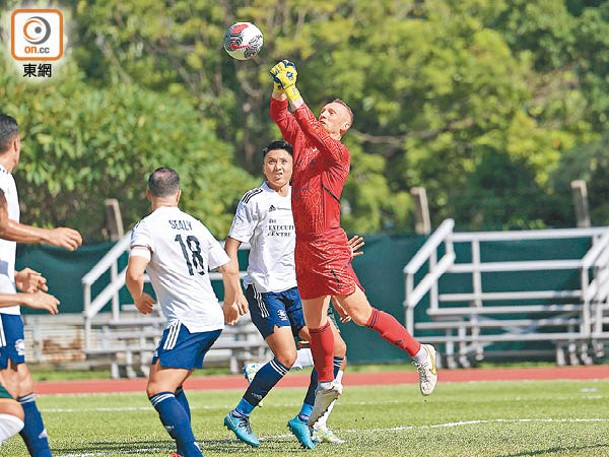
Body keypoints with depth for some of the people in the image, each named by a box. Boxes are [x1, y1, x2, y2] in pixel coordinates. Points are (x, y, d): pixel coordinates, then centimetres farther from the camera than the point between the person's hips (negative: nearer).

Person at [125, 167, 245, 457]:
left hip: (186, 321, -8)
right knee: (171, 386, 21)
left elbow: (134, 273, -20)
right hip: (213, 319, 8)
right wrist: (230, 304, 38)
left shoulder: (147, 227, -5)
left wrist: (139, 299, 2)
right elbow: (228, 268, 20)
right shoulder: (194, 225, 16)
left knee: (158, 390, -12)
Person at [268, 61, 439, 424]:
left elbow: (313, 130, -25)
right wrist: (279, 86, -6)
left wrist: (293, 93, -27)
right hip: (304, 246, 8)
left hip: (329, 246, -8)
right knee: (314, 320, 14)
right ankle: (327, 385, 28)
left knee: (360, 313, -10)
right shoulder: (303, 142, 11)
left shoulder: (339, 152, -10)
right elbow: (280, 115, 11)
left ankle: (419, 353, 2)